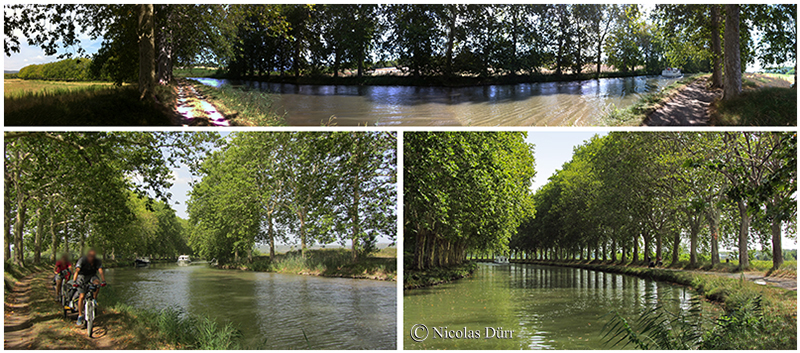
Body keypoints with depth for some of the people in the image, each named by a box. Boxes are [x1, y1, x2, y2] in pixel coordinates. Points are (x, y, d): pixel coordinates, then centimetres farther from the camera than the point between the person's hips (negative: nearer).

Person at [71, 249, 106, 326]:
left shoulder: (97, 261, -17)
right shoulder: (82, 260, -24)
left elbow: (100, 271, -28)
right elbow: (77, 271, -35)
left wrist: (103, 281, -45)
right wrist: (74, 281, -49)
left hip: (92, 276, 2)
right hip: (82, 276, -2)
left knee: (97, 283, -33)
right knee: (81, 296, -11)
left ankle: (94, 300, -13)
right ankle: (80, 316, -4)